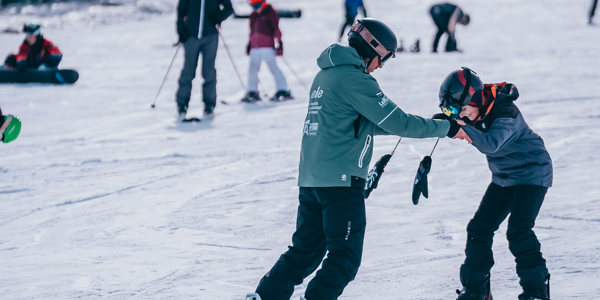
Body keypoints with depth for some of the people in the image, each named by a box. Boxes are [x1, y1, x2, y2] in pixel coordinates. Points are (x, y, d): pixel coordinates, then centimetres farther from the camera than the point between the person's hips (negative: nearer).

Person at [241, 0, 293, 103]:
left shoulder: (271, 13, -3)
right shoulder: (253, 16, 19)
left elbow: (276, 29, -8)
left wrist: (277, 41, -17)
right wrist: (249, 45, 23)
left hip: (268, 46, -7)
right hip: (255, 47, 7)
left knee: (273, 66, -10)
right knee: (252, 68, 3)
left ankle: (283, 91, -8)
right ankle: (252, 93, 10)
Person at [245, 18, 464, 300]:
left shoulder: (325, 75, 17)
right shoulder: (355, 79, -12)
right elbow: (396, 122, -12)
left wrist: (425, 124, 18)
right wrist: (445, 128, -1)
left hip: (310, 179, 9)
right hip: (341, 181, -9)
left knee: (305, 251, 17)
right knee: (345, 257, -1)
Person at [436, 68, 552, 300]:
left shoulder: (505, 114, -30)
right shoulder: (478, 109, -6)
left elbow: (491, 144, -43)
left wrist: (464, 129, -55)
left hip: (531, 174, -8)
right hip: (504, 177, 9)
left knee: (518, 232, -20)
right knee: (479, 228, 2)